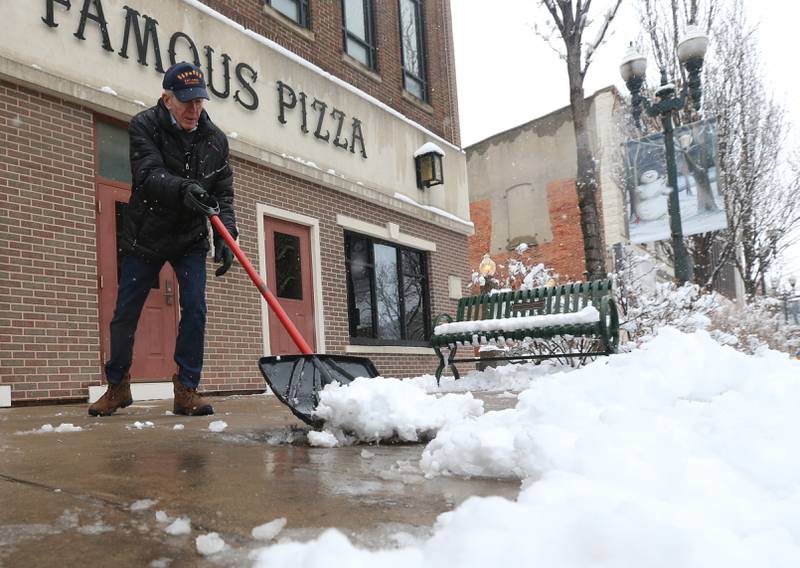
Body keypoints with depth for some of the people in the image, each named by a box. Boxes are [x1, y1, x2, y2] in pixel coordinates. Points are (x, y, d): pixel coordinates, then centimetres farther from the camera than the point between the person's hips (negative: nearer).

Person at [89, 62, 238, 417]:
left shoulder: (215, 139, -4)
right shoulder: (144, 126, -13)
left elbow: (223, 194, -6)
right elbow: (149, 175, -28)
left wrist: (226, 236, -21)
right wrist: (183, 188, -49)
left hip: (190, 239, 2)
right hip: (145, 237, -1)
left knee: (195, 308, -11)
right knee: (125, 314, 5)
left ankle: (186, 389, -1)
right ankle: (117, 387, 24)